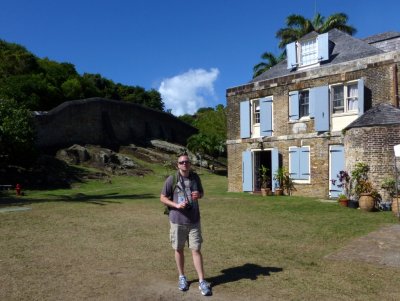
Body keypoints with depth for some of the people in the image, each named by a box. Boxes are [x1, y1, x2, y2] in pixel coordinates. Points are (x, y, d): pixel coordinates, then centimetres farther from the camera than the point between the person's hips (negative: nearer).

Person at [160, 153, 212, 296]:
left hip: (194, 221, 2)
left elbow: (201, 192, 14)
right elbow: (162, 198, -3)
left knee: (196, 250, 2)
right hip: (177, 221, -1)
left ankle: (202, 282, 11)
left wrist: (198, 195, -10)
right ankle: (182, 277, 32)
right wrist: (176, 205, -18)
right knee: (179, 250, 12)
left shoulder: (195, 177, 0)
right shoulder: (171, 179, -10)